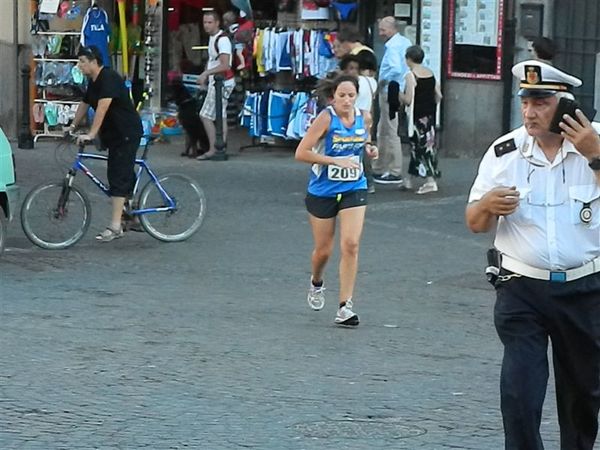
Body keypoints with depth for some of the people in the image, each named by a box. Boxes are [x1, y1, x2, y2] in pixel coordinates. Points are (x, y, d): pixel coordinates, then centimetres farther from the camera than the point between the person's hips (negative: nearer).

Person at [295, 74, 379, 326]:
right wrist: (336, 161, -24)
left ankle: (345, 306, -8)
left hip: (354, 190, 2)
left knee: (350, 244, -13)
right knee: (323, 250, 10)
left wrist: (369, 150, -3)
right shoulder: (326, 118, -16)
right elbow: (301, 153, -18)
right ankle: (316, 284, 44)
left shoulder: (364, 118, -1)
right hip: (322, 191, -2)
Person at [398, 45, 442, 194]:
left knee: (421, 145, -4)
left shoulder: (411, 75, -14)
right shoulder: (430, 73, 7)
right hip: (430, 115, 7)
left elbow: (408, 100, -17)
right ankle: (410, 179, 24)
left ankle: (430, 181, -11)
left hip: (418, 115, -7)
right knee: (417, 145, 15)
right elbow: (438, 96, 7)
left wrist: (398, 94, 1)